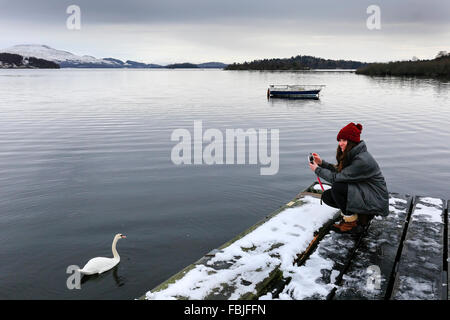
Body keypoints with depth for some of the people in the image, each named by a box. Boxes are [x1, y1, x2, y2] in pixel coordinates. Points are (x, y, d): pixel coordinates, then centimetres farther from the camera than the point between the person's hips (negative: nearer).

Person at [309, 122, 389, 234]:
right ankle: (362, 214, 9)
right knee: (326, 196, -1)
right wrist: (322, 163, -4)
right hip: (363, 192, 10)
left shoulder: (362, 160, -27)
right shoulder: (352, 154, 3)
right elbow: (338, 171, 7)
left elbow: (337, 178, -24)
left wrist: (317, 170, -14)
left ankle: (351, 223, -8)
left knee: (337, 187, -26)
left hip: (376, 201, -9)